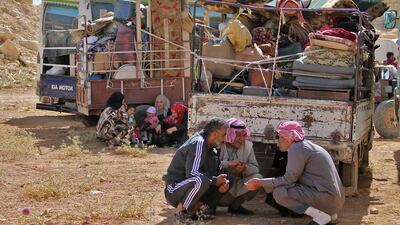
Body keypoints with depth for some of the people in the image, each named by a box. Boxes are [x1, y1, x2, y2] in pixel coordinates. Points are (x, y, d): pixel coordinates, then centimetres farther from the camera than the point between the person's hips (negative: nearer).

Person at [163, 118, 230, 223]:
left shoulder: (212, 148, 9)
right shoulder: (198, 143, -20)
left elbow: (216, 172, 13)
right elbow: (191, 172, -29)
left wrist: (222, 181, -9)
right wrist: (215, 180, -23)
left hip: (192, 187, 9)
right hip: (174, 190, -9)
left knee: (225, 182, 3)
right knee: (200, 181, -39)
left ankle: (197, 207, -4)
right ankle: (180, 211, -17)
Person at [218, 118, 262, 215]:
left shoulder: (247, 145, 6)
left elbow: (255, 168, 0)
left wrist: (245, 168, -22)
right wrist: (229, 164, -29)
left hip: (238, 186, 5)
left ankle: (235, 205, -3)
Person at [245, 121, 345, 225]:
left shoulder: (297, 148, -10)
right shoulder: (307, 146, 19)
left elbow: (289, 179, -12)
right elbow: (293, 178, 16)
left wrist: (260, 183, -6)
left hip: (326, 198, -10)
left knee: (279, 193, -13)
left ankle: (320, 215, -11)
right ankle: (329, 213, 12)